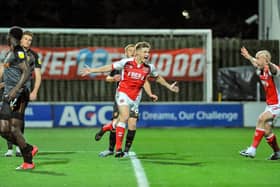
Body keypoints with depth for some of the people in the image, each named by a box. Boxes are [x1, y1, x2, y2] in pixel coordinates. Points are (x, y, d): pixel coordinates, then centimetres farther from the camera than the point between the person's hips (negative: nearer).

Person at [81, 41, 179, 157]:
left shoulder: (149, 67, 1)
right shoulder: (126, 62, -7)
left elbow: (158, 77, 21)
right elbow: (110, 67, 2)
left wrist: (169, 86, 26)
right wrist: (91, 70, 2)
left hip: (135, 97, 4)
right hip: (123, 93, -4)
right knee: (125, 117, -22)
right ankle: (118, 148, -19)